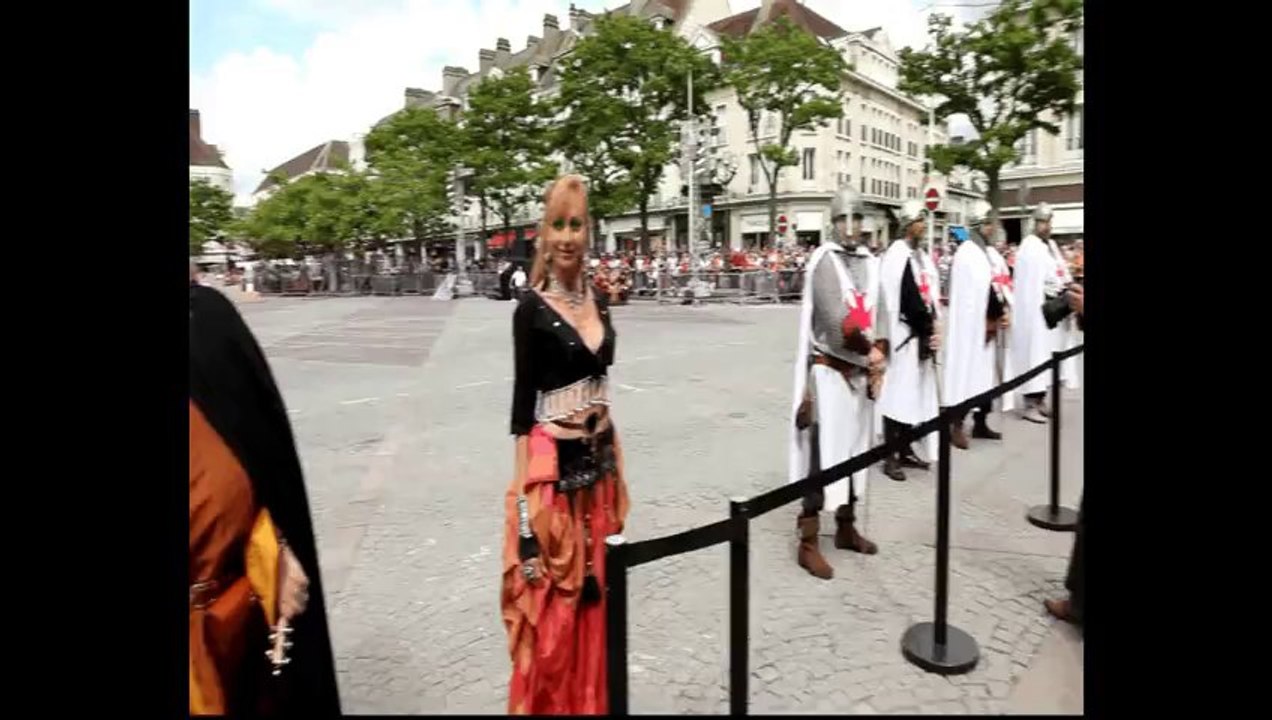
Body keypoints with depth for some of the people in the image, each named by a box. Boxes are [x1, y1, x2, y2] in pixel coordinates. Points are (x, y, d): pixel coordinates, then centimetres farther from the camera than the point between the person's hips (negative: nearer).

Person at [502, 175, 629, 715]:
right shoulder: (531, 309, -9)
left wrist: (617, 463, 15)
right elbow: (521, 404, -10)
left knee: (594, 597, 16)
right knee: (551, 607, 3)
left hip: (599, 463, 6)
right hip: (553, 466, -6)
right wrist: (523, 490, -14)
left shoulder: (597, 303, 8)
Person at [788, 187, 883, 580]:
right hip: (829, 369, -7)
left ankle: (846, 526, 30)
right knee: (824, 451, -7)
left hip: (860, 370, 7)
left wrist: (874, 364, 5)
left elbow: (874, 316, 13)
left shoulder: (869, 262, 11)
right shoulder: (823, 260, -10)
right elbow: (835, 320, -19)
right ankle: (808, 542, 1)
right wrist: (870, 353, -16)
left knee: (854, 448, 15)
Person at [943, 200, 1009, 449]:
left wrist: (998, 315, 3)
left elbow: (990, 288, 15)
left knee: (982, 373, 12)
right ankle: (957, 426, 0)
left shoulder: (984, 252, 14)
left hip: (984, 325, 9)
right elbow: (976, 291, -16)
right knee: (965, 372, -6)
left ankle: (980, 423, 20)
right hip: (970, 325, -9)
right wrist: (989, 320, -11)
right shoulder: (967, 253, -12)